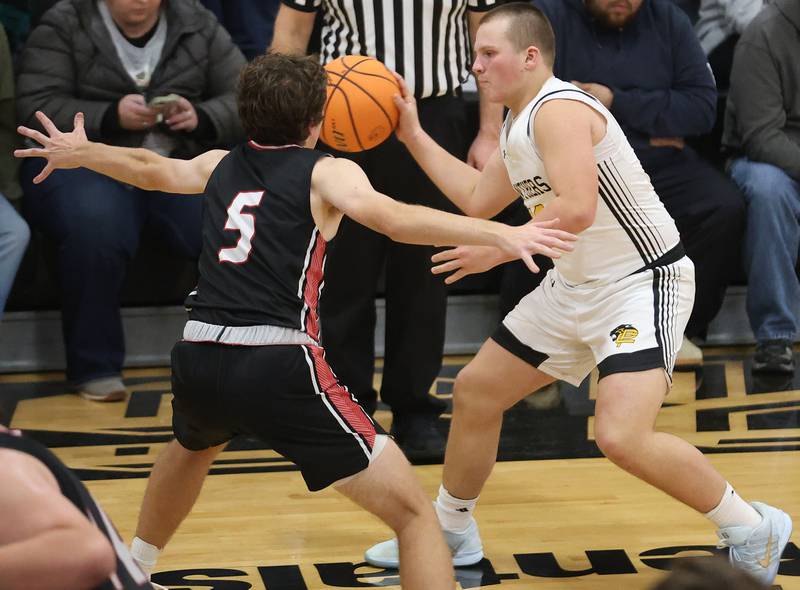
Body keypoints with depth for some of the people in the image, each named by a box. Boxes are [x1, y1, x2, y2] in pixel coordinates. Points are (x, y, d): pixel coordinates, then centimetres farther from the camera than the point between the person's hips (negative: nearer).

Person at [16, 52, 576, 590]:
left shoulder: (221, 167, 20)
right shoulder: (326, 173, 4)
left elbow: (148, 167, 41)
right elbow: (392, 218, -17)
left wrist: (79, 152, 61)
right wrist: (500, 234, -24)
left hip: (198, 360, 6)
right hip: (279, 366, -6)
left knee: (192, 448, 44)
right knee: (415, 513, -5)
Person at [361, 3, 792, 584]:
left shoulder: (558, 109, -20)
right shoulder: (519, 127, 11)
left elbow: (576, 209, -32)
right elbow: (479, 200, 25)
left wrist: (497, 251, -24)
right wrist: (414, 137, 23)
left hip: (643, 282, -11)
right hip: (577, 286, 11)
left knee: (621, 436, -25)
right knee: (476, 391, 14)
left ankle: (752, 529, -6)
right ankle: (451, 531, 34)